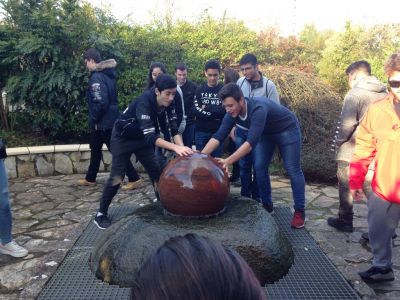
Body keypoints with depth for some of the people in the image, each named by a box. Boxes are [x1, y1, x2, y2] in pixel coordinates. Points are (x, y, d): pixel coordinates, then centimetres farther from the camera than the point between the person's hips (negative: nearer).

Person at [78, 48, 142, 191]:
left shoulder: (96, 77, -19)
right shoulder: (107, 74, 11)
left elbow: (100, 102, -27)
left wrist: (94, 120, -14)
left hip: (103, 121, -10)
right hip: (111, 119, 10)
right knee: (95, 148, 19)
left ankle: (134, 179, 1)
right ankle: (90, 178, 32)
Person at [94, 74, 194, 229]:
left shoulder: (168, 103, -16)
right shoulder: (144, 102, -36)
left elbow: (174, 129, -16)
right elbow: (150, 136, -44)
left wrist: (182, 147, -34)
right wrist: (176, 147, -51)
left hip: (141, 138, 7)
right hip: (123, 138, -6)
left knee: (155, 170, 4)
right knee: (117, 176, -6)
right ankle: (101, 214, 6)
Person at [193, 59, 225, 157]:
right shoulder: (199, 90, 3)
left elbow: (225, 111, -12)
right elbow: (196, 111, -8)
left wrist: (206, 108, -11)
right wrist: (216, 114, -14)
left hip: (218, 132, -1)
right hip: (201, 132, 1)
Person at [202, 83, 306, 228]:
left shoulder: (258, 109, -41)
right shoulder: (232, 113, -19)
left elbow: (251, 142, -48)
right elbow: (218, 136, -20)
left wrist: (228, 161, -52)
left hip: (287, 130, -6)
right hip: (266, 133, 7)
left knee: (293, 170, -5)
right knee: (259, 167, 1)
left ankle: (299, 211, 3)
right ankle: (267, 205, 15)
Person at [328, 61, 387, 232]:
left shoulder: (355, 94, -14)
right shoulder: (384, 94, 4)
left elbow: (347, 124, -19)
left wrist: (338, 142, -4)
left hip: (351, 152, -5)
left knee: (346, 187, 11)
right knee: (373, 189, 13)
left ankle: (345, 221, 23)